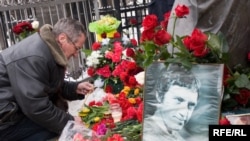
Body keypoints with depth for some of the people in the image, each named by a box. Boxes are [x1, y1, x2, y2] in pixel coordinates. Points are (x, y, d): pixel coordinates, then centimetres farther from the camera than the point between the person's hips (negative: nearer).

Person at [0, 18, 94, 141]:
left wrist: (76, 88, 1)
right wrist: (69, 122, -18)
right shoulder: (33, 58, -27)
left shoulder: (52, 50, 6)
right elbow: (36, 108, -27)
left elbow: (54, 86, 17)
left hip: (21, 108, 10)